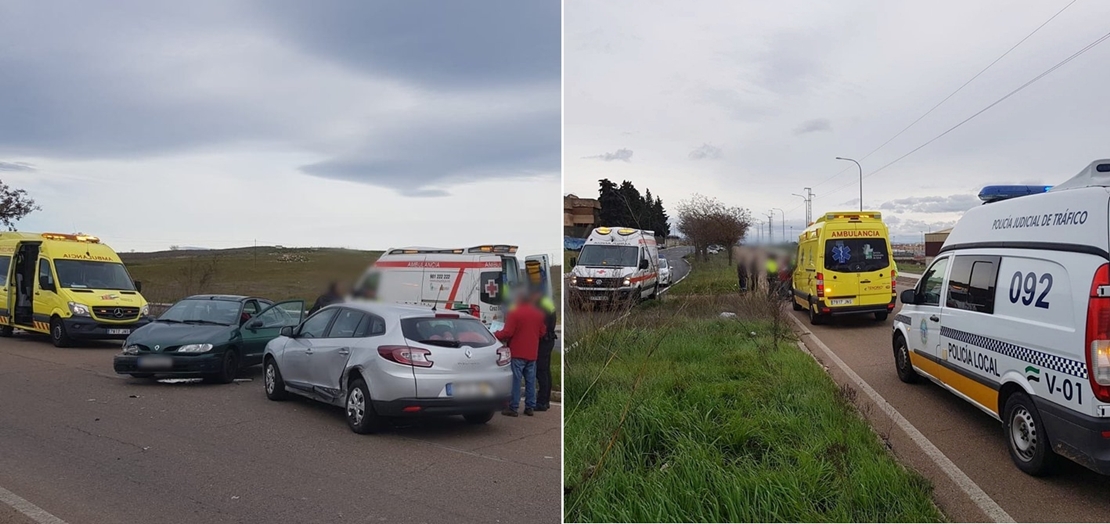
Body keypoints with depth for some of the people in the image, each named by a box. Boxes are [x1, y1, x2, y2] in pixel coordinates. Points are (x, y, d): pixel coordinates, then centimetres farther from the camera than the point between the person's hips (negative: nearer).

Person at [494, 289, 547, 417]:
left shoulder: (514, 313, -12)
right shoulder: (539, 314, 7)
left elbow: (507, 333, -14)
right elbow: (542, 333, 13)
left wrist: (495, 335, 2)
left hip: (517, 353, -5)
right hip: (532, 353, 5)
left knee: (516, 380, -1)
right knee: (530, 380, 10)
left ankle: (513, 407, 1)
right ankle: (530, 407, 14)